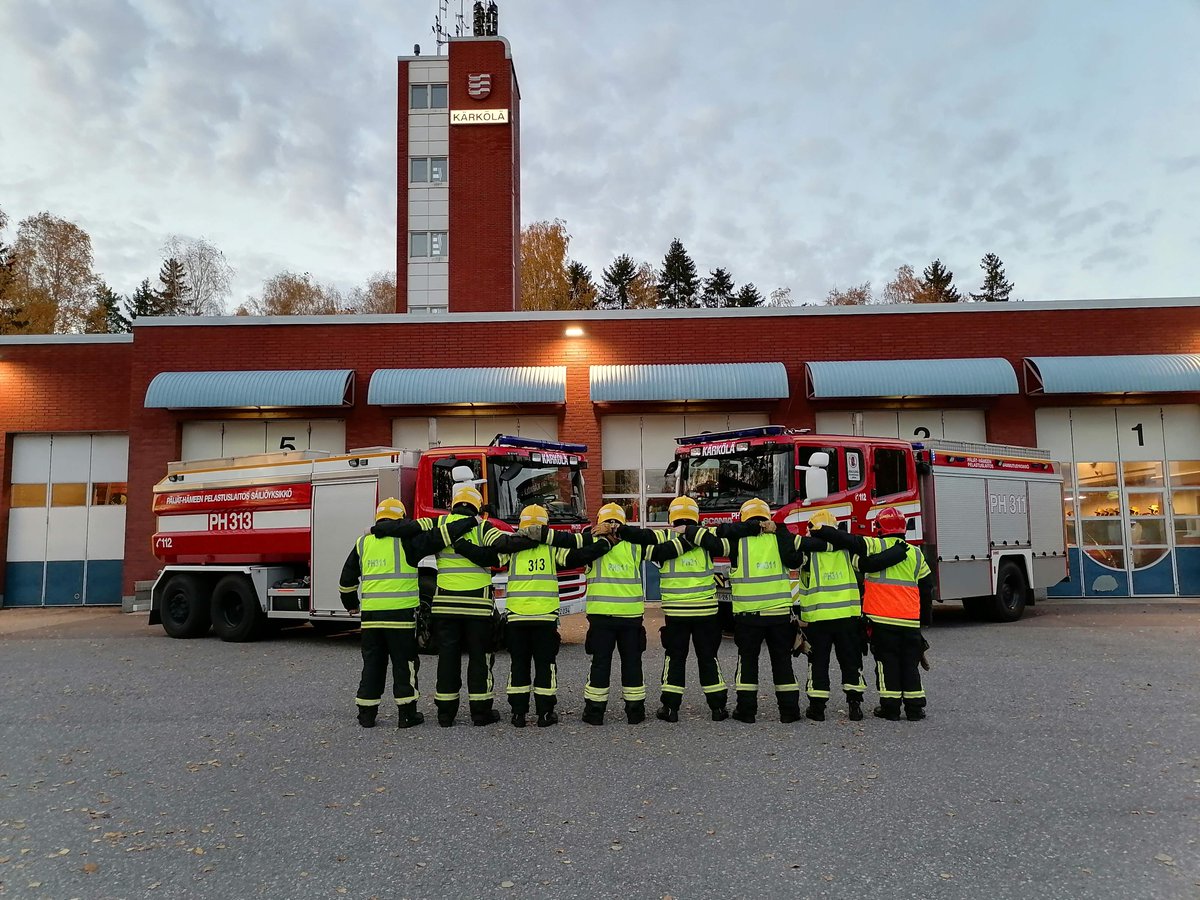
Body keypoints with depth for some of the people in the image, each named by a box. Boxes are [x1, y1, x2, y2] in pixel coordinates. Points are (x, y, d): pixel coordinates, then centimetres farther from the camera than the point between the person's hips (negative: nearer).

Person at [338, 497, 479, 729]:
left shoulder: (363, 542, 12)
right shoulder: (405, 540, -1)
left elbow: (346, 580, 17)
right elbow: (434, 536, -10)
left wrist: (351, 604, 32)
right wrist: (470, 522, -3)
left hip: (370, 612, 4)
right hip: (400, 612, -4)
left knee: (372, 663, 14)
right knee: (404, 663, 6)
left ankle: (366, 714, 18)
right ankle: (407, 714, 9)